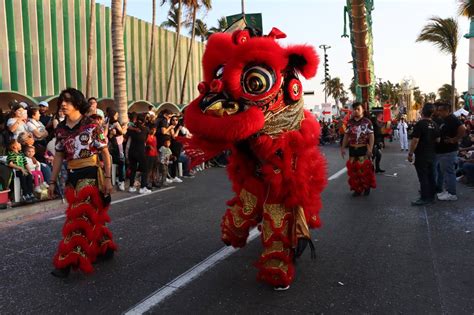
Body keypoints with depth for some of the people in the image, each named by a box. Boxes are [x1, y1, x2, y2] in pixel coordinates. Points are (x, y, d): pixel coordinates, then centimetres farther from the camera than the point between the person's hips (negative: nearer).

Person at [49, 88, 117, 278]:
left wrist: (107, 178, -10)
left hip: (90, 175, -6)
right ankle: (104, 248, 31)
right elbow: (59, 156, 13)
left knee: (79, 216, -6)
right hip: (72, 176, 6)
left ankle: (68, 262, 0)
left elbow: (105, 153, -6)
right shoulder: (61, 129, 7)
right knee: (91, 215, 14)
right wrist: (52, 181, 12)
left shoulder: (91, 125, -9)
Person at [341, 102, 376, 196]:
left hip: (363, 149, -3)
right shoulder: (349, 122, 8)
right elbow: (346, 136, 11)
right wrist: (343, 148, 6)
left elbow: (371, 136, -6)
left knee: (365, 169, 0)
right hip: (352, 149, 4)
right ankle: (357, 189, 16)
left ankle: (367, 187, 20)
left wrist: (370, 149, -14)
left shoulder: (367, 122, -3)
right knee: (353, 169, 5)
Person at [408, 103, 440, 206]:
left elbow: (415, 140, -21)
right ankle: (431, 195, 27)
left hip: (421, 155, -7)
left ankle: (425, 198, 2)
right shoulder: (435, 125, 4)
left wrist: (410, 154, -14)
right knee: (430, 175, 16)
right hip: (432, 154, 7)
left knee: (423, 177, -2)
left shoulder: (420, 124, -18)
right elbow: (437, 140, 11)